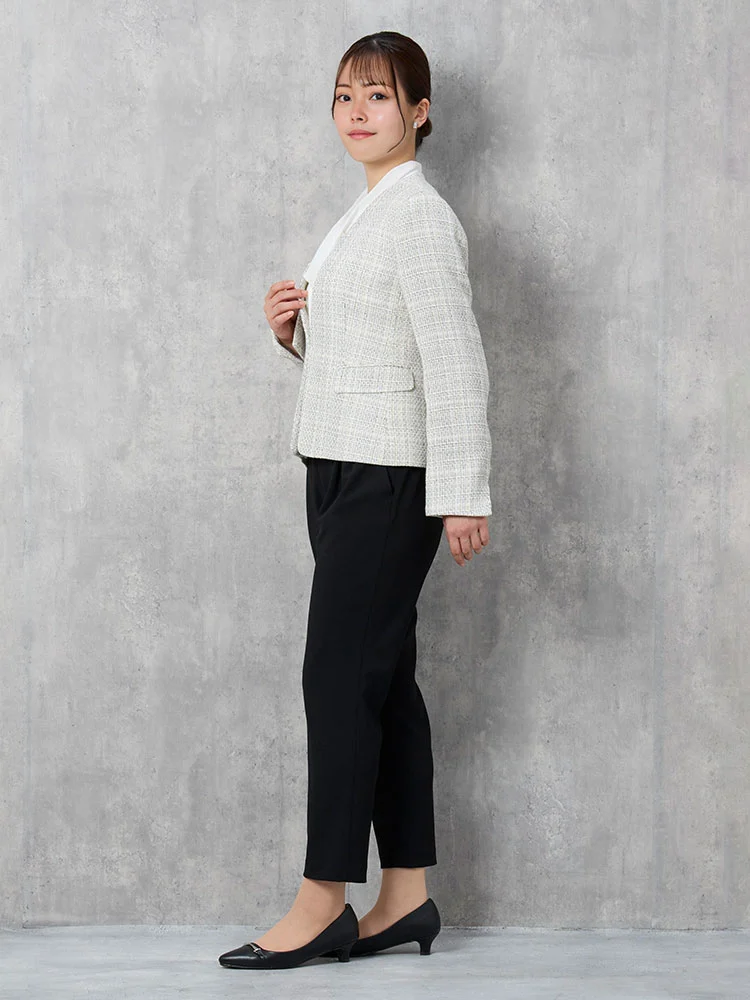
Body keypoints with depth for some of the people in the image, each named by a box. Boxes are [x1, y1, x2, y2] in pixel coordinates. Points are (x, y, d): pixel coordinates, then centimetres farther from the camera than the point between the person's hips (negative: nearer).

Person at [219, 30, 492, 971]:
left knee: (341, 675, -8)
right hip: (341, 469, 10)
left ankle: (323, 902, -2)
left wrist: (463, 494, -22)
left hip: (387, 479, -9)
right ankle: (406, 895, 14)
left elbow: (454, 361, -18)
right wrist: (290, 330, 3)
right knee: (382, 679, 9)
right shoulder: (363, 216, 17)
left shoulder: (419, 216, -12)